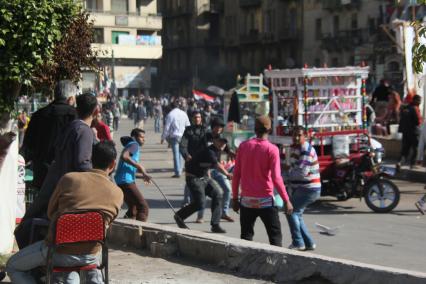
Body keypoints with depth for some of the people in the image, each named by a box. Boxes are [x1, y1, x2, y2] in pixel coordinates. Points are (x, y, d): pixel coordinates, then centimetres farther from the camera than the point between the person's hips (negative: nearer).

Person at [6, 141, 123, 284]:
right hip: (88, 255, 4)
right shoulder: (118, 194, -5)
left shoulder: (69, 179, -10)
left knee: (12, 266, 18)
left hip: (58, 250, -4)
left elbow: (50, 212, 4)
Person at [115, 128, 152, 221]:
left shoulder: (130, 145, 24)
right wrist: (139, 166, -22)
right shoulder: (134, 145, -8)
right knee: (143, 207, -13)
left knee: (133, 208, 21)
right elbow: (124, 156, -25)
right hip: (126, 181, -11)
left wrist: (143, 174, 20)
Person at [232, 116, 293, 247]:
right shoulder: (272, 149, -9)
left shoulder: (243, 146, 1)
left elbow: (236, 174, 3)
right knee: (275, 236, 3)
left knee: (246, 236, 11)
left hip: (246, 200, 3)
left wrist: (235, 198, 11)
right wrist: (286, 200, -8)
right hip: (265, 201, -3)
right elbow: (276, 178, -14)